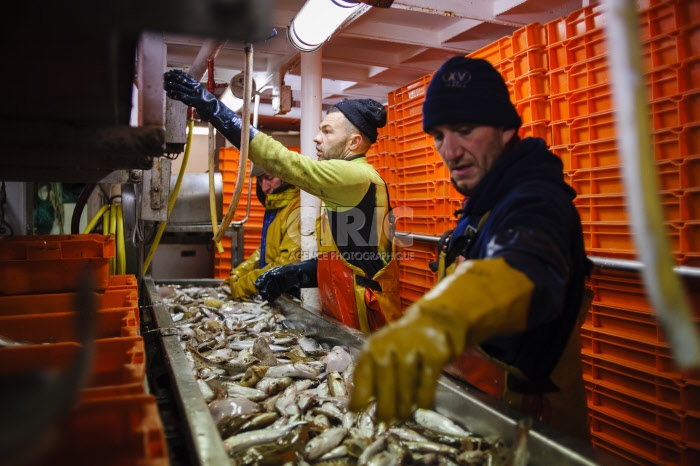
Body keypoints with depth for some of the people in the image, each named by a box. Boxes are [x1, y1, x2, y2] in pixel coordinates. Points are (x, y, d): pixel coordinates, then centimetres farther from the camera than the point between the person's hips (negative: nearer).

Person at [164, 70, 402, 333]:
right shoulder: (352, 179, 15)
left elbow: (284, 162, -24)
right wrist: (294, 274, 4)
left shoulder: (357, 175, -16)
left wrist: (211, 107, -23)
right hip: (346, 314, 9)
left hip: (363, 321, -9)